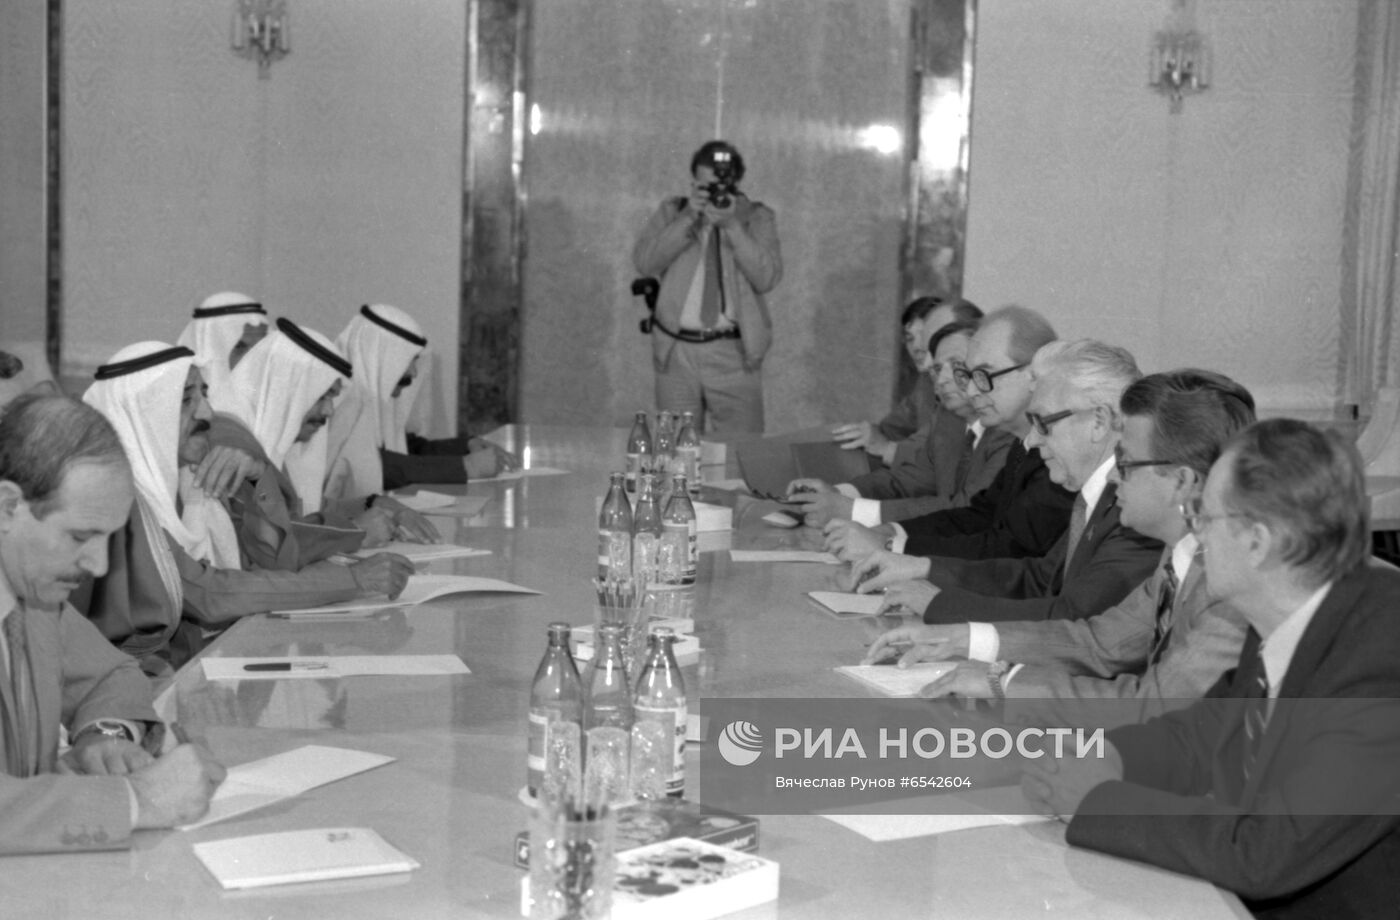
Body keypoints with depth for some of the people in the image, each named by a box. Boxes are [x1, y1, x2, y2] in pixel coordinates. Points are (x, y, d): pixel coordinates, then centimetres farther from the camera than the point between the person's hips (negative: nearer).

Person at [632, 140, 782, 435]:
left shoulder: (758, 217, 4)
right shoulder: (672, 211, 9)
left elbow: (767, 278, -10)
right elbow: (644, 262, -6)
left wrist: (732, 226, -18)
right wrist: (687, 219, -14)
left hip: (734, 354, -1)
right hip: (676, 350, 1)